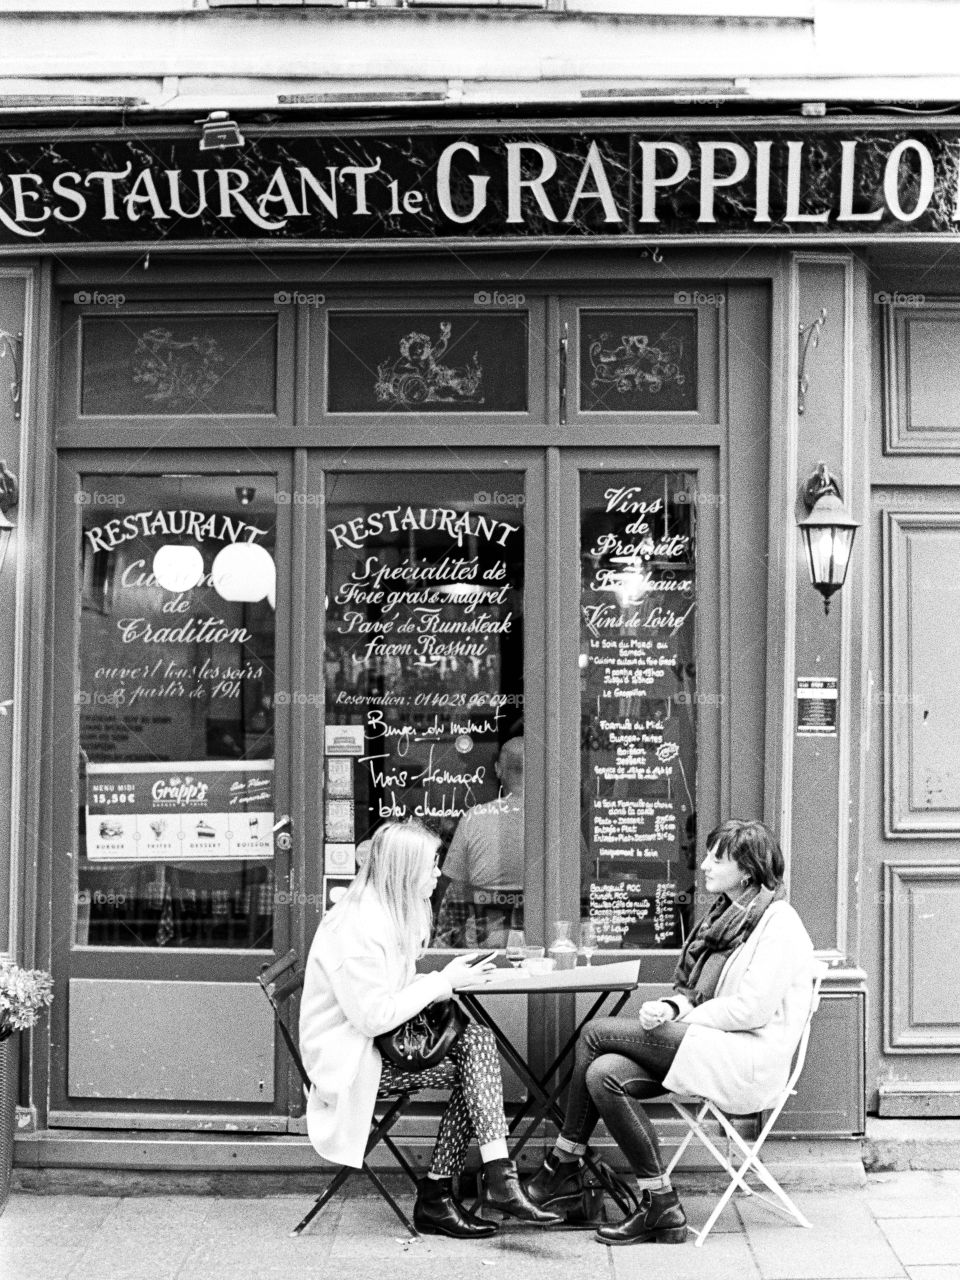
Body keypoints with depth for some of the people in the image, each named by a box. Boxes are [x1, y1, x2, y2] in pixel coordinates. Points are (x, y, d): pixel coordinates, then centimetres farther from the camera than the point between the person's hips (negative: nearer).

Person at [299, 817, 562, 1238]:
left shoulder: (389, 914, 10)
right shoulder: (358, 928, -22)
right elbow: (374, 1018, -25)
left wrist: (445, 981, -3)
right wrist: (443, 981, -18)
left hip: (374, 1044, 9)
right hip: (350, 1062, -9)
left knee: (476, 1039, -11)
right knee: (474, 1070, -17)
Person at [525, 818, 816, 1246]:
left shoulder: (778, 923, -9)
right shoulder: (725, 914, 19)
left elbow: (752, 1008, -17)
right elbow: (692, 990, 20)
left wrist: (681, 1016, -11)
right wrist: (671, 1007, -3)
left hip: (749, 1059, -9)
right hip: (710, 1049, 9)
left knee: (596, 1034, -16)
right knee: (604, 1073, -16)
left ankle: (563, 1166, -3)